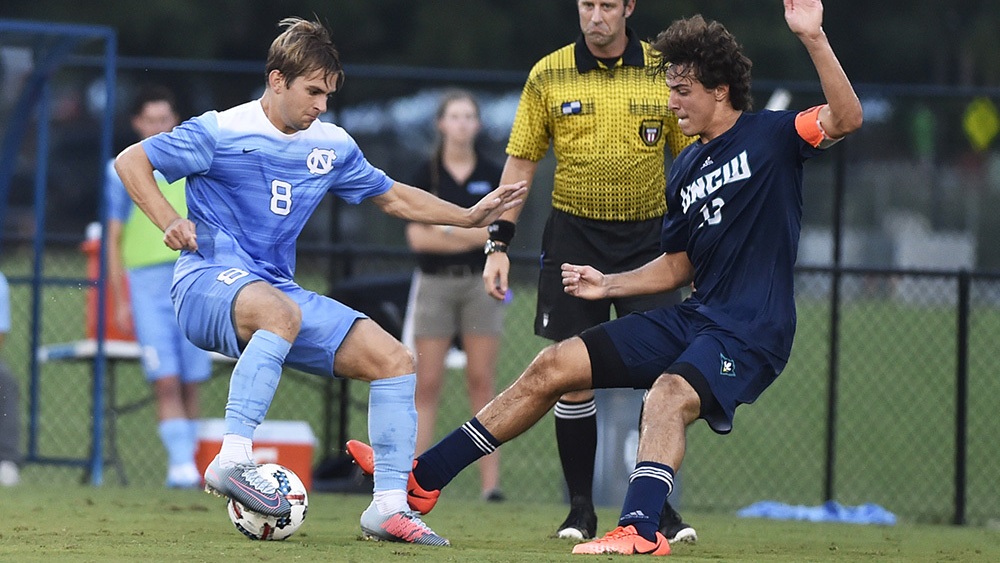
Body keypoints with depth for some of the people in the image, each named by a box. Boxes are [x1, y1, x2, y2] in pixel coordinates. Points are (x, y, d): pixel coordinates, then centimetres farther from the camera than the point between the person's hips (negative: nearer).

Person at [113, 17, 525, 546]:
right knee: (281, 312, -42)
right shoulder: (222, 132, -6)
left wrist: (469, 216, 17)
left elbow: (393, 197, 26)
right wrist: (170, 222, -14)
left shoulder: (332, 146, 11)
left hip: (277, 288, 7)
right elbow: (130, 161, -1)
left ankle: (389, 507, -3)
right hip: (208, 281, -7)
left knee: (394, 359, -5)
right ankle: (232, 460, -43)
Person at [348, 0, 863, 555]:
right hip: (693, 317, 8)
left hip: (750, 335, -8)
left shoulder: (769, 136, -6)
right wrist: (609, 285, 9)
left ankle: (640, 529, -51)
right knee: (553, 367, 4)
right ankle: (421, 478, 9)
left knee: (668, 396, -37)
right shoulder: (685, 169, 14)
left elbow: (845, 118, -23)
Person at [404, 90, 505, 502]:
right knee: (427, 384, -2)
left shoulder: (492, 175, 5)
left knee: (482, 382, -3)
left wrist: (444, 231, -12)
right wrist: (472, 234, -11)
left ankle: (491, 483, -5)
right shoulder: (426, 174, 3)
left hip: (480, 283, 0)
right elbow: (417, 238, -3)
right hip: (435, 283, 0)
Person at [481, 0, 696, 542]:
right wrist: (499, 244, -1)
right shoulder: (548, 76, 0)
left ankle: (659, 508, 3)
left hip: (647, 236, 0)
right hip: (574, 235, 0)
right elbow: (520, 162, 5)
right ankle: (580, 510, 11)